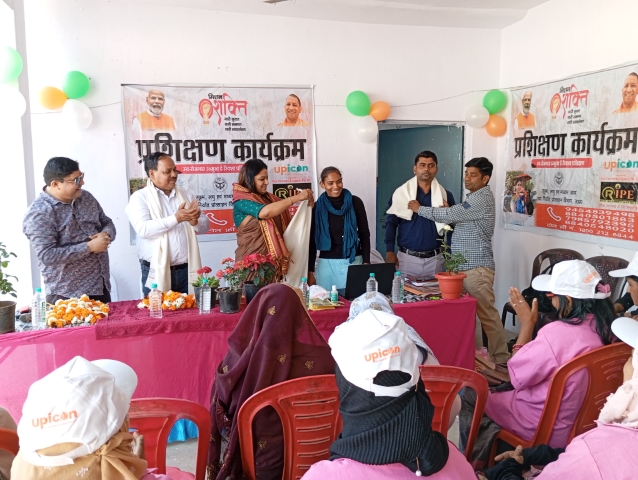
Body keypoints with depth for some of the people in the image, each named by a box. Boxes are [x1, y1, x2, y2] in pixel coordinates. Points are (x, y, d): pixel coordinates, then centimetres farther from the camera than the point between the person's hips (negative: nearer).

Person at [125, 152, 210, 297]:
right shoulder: (140, 197, -3)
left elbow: (205, 225, 10)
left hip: (186, 270, 4)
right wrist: (176, 218, -22)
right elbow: (143, 229, -18)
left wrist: (195, 221, -12)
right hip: (157, 273, -4)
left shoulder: (186, 195, 11)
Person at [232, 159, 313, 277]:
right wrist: (297, 197, -22)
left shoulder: (268, 198, 10)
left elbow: (287, 220, 17)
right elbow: (265, 212, -26)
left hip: (273, 259, 6)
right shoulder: (241, 201, -8)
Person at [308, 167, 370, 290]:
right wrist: (310, 271, 1)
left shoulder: (355, 202, -1)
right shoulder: (317, 207, -1)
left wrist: (366, 263, -5)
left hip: (354, 261, 0)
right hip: (327, 264, 0)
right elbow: (312, 241, 3)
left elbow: (364, 234, 3)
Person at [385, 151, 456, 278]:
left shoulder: (445, 195, 5)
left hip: (434, 259, 2)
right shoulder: (401, 192, 0)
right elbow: (391, 222, -1)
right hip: (407, 257, -1)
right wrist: (389, 251, -7)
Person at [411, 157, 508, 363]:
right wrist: (449, 214, -1)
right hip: (463, 266, 10)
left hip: (476, 267, -10)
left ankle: (501, 359, 7)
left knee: (487, 314, -3)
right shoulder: (474, 197, 18)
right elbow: (457, 219, 19)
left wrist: (420, 209, -6)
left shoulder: (482, 198, -14)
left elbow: (450, 215, -18)